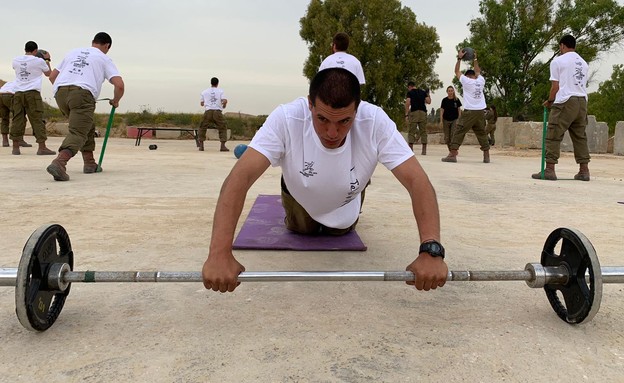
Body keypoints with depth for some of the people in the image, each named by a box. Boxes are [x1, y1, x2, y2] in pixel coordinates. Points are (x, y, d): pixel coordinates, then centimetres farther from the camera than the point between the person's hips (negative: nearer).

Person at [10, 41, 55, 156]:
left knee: (18, 119, 6)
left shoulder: (16, 60, 10)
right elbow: (48, 73, 18)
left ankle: (15, 147, 7)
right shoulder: (39, 61, -1)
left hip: (18, 93, 4)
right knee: (37, 120, -4)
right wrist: (47, 60, 30)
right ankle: (42, 147, -6)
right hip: (32, 93, -4)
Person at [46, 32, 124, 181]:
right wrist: (115, 101, 21)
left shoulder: (73, 52, 30)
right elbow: (120, 85, 3)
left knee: (86, 126, 23)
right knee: (78, 133, -11)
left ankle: (89, 163, 24)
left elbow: (52, 76, 31)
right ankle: (59, 162, -34)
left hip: (60, 91, 6)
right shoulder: (104, 58, 16)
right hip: (82, 92, -6)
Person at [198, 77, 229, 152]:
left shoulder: (204, 92, 13)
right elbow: (224, 101, -7)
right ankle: (223, 146, 1)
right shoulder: (220, 91, 7)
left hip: (208, 112, 1)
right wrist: (224, 105, 14)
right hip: (218, 112, -1)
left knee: (202, 128, 16)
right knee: (223, 128, 12)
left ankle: (201, 146, 11)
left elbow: (201, 103, 16)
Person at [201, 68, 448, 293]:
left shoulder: (376, 122, -39)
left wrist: (431, 250, -55)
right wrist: (219, 253, -60)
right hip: (301, 198, 0)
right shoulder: (285, 119, -41)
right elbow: (240, 177, -48)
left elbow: (417, 181, -40)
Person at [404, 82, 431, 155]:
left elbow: (407, 103, -8)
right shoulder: (423, 92, 15)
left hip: (414, 112, -3)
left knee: (411, 132, -1)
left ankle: (410, 150, -7)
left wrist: (406, 114, -8)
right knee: (423, 132, 5)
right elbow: (429, 102, 7)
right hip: (423, 112, 3)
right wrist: (428, 95, 25)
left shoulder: (410, 93, 5)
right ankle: (424, 150, 3)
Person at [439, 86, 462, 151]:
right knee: (447, 137, 3)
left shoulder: (456, 100, -1)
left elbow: (459, 110, 4)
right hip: (446, 120, 1)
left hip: (454, 120, -1)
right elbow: (442, 111, 1)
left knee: (453, 135, -14)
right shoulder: (444, 100, -1)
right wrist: (441, 121, -5)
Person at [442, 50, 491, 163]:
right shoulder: (481, 81, 10)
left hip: (469, 112, -5)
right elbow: (477, 71, 30)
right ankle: (487, 156, 10)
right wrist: (475, 59, 34)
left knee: (459, 133, -3)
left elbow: (457, 71, 9)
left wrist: (459, 58, 14)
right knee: (482, 134, 10)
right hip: (480, 112, 5)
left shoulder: (466, 81, -2)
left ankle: (452, 155, -8)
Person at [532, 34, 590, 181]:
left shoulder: (558, 61, 0)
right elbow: (582, 84, 16)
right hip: (582, 101, 7)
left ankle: (549, 169, -10)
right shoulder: (584, 63, 19)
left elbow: (555, 86, -3)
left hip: (565, 102, -6)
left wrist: (550, 101, 11)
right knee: (580, 137, 10)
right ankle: (584, 170, 10)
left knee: (553, 136, -5)